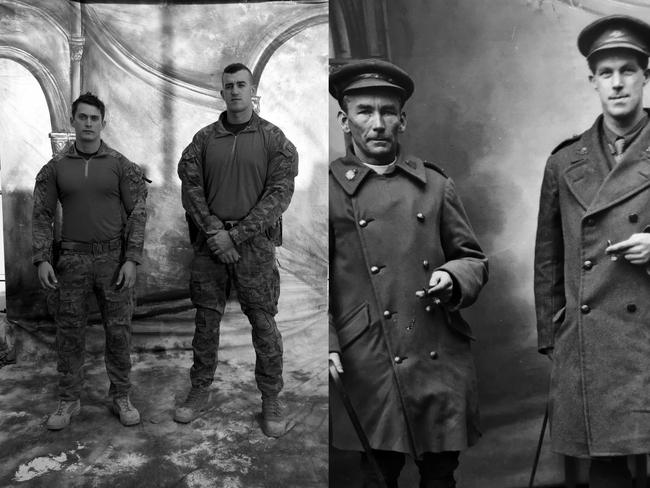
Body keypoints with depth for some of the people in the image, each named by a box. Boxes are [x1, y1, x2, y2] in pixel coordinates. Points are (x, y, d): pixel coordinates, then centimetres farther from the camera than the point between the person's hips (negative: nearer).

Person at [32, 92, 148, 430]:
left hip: (113, 258, -1)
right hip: (71, 258, 1)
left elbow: (137, 213, -2)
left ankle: (120, 396, 20)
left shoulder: (121, 165, 0)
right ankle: (68, 400, 21)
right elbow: (42, 215, 6)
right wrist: (42, 259, -3)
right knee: (69, 331, 7)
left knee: (118, 329, 5)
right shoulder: (56, 167, 4)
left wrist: (132, 259, -9)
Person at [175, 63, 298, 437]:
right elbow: (191, 188, 3)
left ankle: (272, 399, 17)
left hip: (255, 243, -2)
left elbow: (280, 194, -7)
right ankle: (200, 392, 26)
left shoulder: (274, 139, 0)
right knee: (206, 321, 10)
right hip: (210, 243, 3)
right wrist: (213, 231, -11)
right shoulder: (204, 139, 8)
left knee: (264, 323, 3)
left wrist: (236, 235, -12)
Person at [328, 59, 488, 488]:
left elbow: (474, 259, 15)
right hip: (369, 367, -2)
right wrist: (327, 344, -11)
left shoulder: (435, 184, 10)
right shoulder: (331, 187, 1)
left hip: (443, 364, 3)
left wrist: (452, 278, -6)